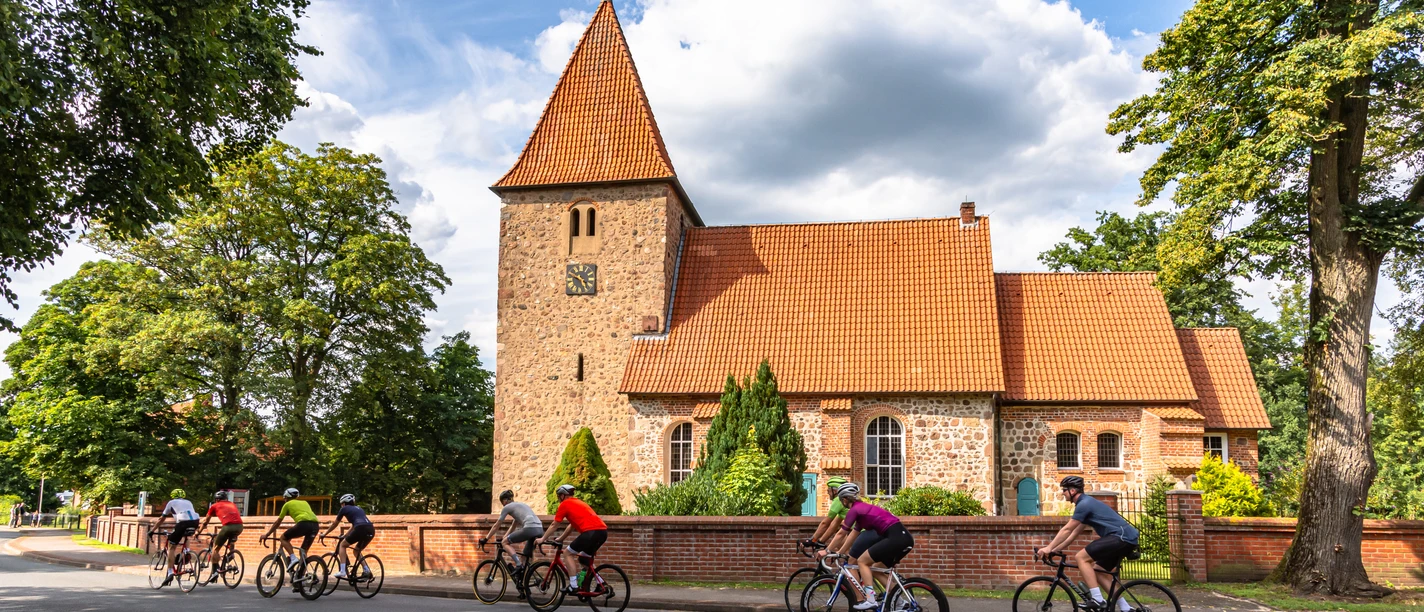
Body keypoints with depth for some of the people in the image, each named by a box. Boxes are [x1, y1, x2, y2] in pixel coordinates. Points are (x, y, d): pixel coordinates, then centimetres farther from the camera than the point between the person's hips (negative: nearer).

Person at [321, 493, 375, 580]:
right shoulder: (358, 508, 34)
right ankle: (366, 570, 11)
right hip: (371, 530, 6)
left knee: (342, 545, 15)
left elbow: (334, 524, 26)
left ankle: (342, 571, 3)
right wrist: (345, 536, 50)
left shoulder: (345, 509, 17)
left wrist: (324, 534, 38)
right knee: (357, 550, 27)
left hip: (361, 529, -6)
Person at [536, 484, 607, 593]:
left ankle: (573, 585, 0)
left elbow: (553, 525, 14)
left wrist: (543, 539, 26)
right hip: (603, 531, 8)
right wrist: (559, 539, 43)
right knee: (584, 558, 25)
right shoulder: (578, 502, 31)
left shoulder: (565, 504, 8)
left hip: (591, 531, -8)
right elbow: (571, 526, 37)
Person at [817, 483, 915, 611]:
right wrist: (839, 552, 38)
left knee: (862, 561, 3)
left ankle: (870, 600, -5)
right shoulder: (863, 508, 25)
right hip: (905, 538, 9)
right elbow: (852, 535, 32)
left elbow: (841, 534, 6)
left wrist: (826, 551, 17)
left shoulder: (854, 510, -1)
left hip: (895, 538, -9)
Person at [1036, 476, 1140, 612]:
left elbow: (1067, 530, -10)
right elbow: (1074, 533, 24)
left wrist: (1049, 548, -5)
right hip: (1127, 539, 11)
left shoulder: (1084, 504, -10)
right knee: (1096, 572, 16)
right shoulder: (1086, 503, 21)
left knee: (1081, 557, -12)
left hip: (1122, 537, -11)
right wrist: (1055, 549, 21)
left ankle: (1098, 601, -13)